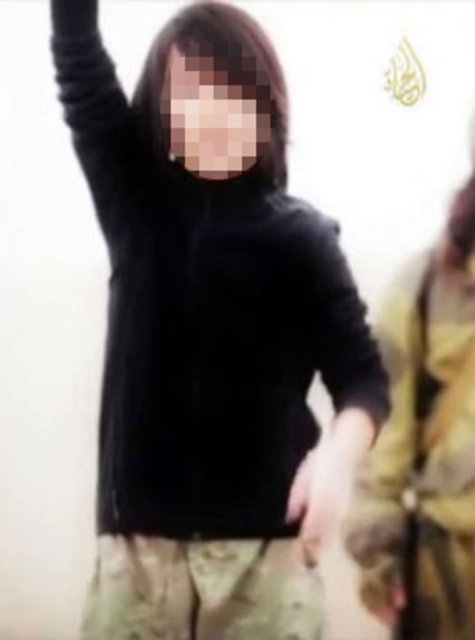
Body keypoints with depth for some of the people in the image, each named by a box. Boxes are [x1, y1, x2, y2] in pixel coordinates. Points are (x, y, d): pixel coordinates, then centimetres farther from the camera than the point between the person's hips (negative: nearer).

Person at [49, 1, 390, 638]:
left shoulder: (299, 236, 1)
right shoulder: (135, 203, 6)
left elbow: (363, 374, -3)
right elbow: (80, 67, -4)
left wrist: (339, 451, -23)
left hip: (264, 542, -1)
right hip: (139, 539, 2)